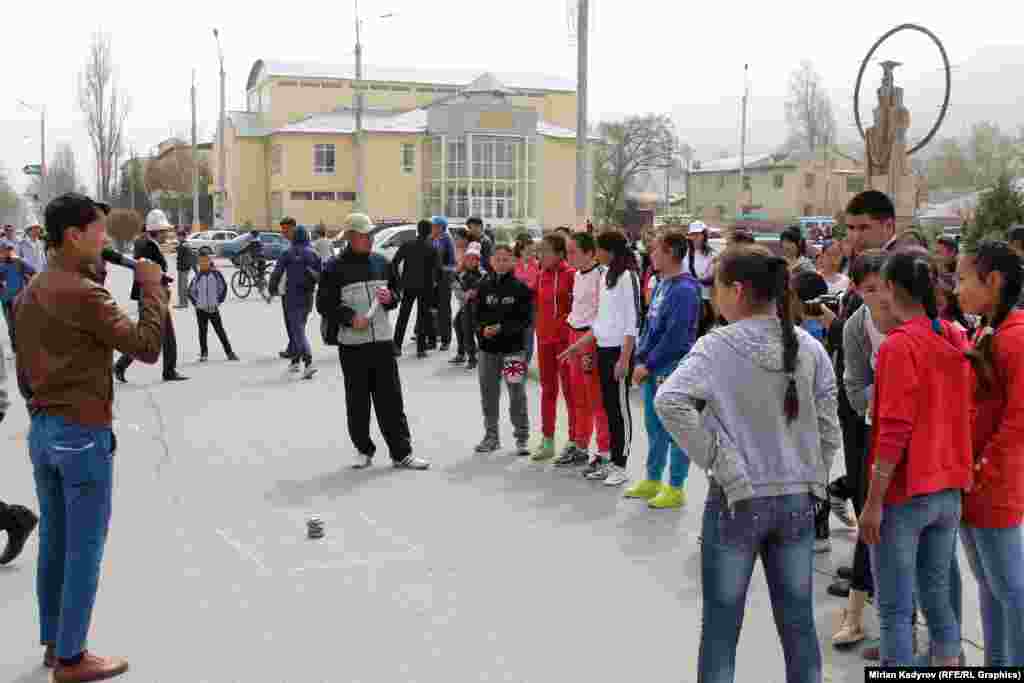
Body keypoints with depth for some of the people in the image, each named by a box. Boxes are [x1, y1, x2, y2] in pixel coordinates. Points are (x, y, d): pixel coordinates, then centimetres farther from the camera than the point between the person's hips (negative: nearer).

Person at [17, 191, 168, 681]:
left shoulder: (30, 293, 10)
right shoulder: (84, 293, -18)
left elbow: (24, 371, 16)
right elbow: (147, 347, -19)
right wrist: (153, 288, -11)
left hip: (42, 431, 9)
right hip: (83, 434, -9)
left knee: (53, 542, 16)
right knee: (84, 549, 1)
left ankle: (53, 643, 26)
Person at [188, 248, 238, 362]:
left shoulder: (216, 274, -2)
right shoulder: (197, 277, 0)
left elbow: (224, 287, 6)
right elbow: (191, 291, 10)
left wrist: (219, 301, 3)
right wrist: (195, 303, 3)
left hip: (213, 309, -1)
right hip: (201, 309, 1)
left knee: (220, 331, 0)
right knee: (203, 332, 7)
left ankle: (229, 352, 3)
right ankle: (203, 354, 15)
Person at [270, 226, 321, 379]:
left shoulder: (287, 254, -5)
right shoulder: (314, 254, 4)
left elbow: (276, 274, -4)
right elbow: (321, 276, 2)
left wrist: (273, 289, 11)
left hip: (293, 297, -4)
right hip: (308, 297, 4)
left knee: (298, 330, -7)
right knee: (298, 328, 19)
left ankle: (309, 362, -23)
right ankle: (295, 361, 27)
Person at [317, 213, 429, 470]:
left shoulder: (381, 263, 11)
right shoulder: (335, 267, -3)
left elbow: (397, 292, 21)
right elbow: (323, 304, -3)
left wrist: (390, 297, -2)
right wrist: (350, 317, -15)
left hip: (383, 340, 3)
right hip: (352, 343, -3)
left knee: (391, 399, 3)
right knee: (357, 401, 6)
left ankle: (401, 453, 8)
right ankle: (364, 450, 21)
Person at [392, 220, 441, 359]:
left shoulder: (407, 245, 0)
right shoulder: (432, 249, -6)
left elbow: (394, 262, -4)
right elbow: (438, 269, -13)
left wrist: (399, 279, 6)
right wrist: (436, 281, 5)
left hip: (408, 285, 2)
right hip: (425, 287, -2)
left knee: (403, 316, 11)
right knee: (423, 317, 6)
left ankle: (397, 346, 8)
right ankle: (420, 349, 5)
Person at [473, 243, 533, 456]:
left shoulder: (520, 287, -3)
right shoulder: (484, 286, 6)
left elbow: (525, 318, -6)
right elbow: (476, 314, 8)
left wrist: (501, 328, -15)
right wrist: (483, 328, -12)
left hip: (513, 347, -3)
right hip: (488, 347, 4)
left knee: (517, 394, -1)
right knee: (488, 393, 10)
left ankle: (522, 437, 10)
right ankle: (491, 436, 23)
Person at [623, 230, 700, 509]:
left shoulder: (684, 289, -16)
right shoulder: (661, 286, 12)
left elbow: (675, 336, -20)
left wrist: (649, 365, -15)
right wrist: (640, 359, 7)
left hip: (672, 368, -9)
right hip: (651, 370, 9)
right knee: (654, 426, 16)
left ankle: (675, 488, 9)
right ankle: (652, 480, 27)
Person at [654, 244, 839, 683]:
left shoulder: (717, 347, -13)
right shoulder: (810, 348, 1)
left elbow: (669, 402, -26)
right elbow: (828, 429, 2)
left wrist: (715, 459, -16)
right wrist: (813, 480, 12)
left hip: (737, 499, -4)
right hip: (797, 500, 4)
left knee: (721, 626, 10)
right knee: (798, 624, 16)